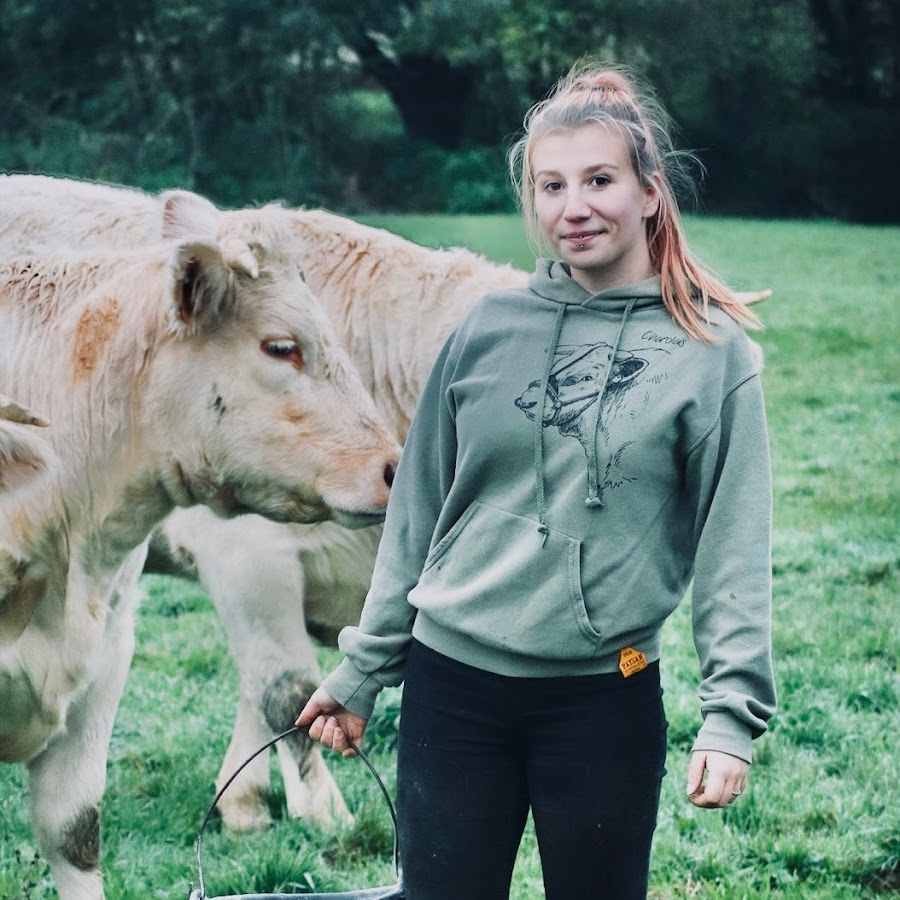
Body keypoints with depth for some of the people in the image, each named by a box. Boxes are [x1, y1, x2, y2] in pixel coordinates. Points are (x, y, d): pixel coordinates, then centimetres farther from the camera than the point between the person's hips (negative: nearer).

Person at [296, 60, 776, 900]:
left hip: (606, 700, -2)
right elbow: (416, 514, 9)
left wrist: (732, 709, -13)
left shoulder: (712, 351, -3)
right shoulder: (487, 328, 3)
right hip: (452, 685, 2)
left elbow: (733, 548, -5)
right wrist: (361, 670, 11)